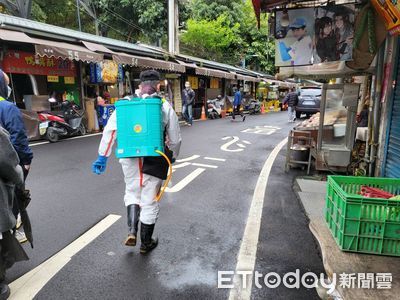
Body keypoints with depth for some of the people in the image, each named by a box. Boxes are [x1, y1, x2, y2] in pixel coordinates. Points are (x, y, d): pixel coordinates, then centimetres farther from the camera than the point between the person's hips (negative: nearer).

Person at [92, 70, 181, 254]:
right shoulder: (165, 107, -2)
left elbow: (110, 130, -3)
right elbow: (175, 138, 3)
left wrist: (103, 156, 1)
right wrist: (173, 156, 20)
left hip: (129, 159, 2)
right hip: (153, 161, -1)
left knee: (132, 193, 26)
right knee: (149, 201, 12)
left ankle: (131, 232, 14)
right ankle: (146, 243, 28)